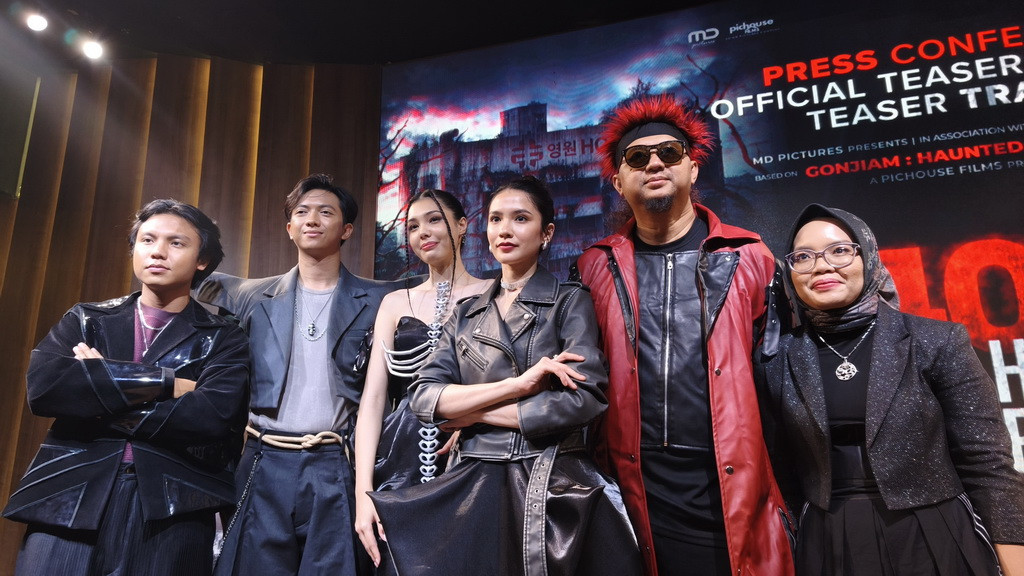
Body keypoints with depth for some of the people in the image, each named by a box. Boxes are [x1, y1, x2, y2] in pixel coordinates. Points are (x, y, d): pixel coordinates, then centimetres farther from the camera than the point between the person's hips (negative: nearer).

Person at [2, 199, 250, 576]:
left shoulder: (222, 340, 3)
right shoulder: (85, 320, 12)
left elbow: (212, 417, -14)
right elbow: (43, 385, -6)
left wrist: (92, 395, -5)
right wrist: (165, 382, -10)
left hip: (171, 511, -1)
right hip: (69, 501, 2)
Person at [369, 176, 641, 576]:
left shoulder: (570, 302, -2)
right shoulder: (466, 313, 9)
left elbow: (583, 400, -15)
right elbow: (423, 396, -3)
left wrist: (473, 413, -9)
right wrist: (517, 383, -17)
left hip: (553, 486, -3)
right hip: (473, 484, 3)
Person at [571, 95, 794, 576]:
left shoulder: (747, 258, 2)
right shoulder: (596, 268, 4)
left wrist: (777, 489, 1)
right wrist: (603, 468, 1)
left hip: (732, 487, 0)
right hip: (637, 493, 1)